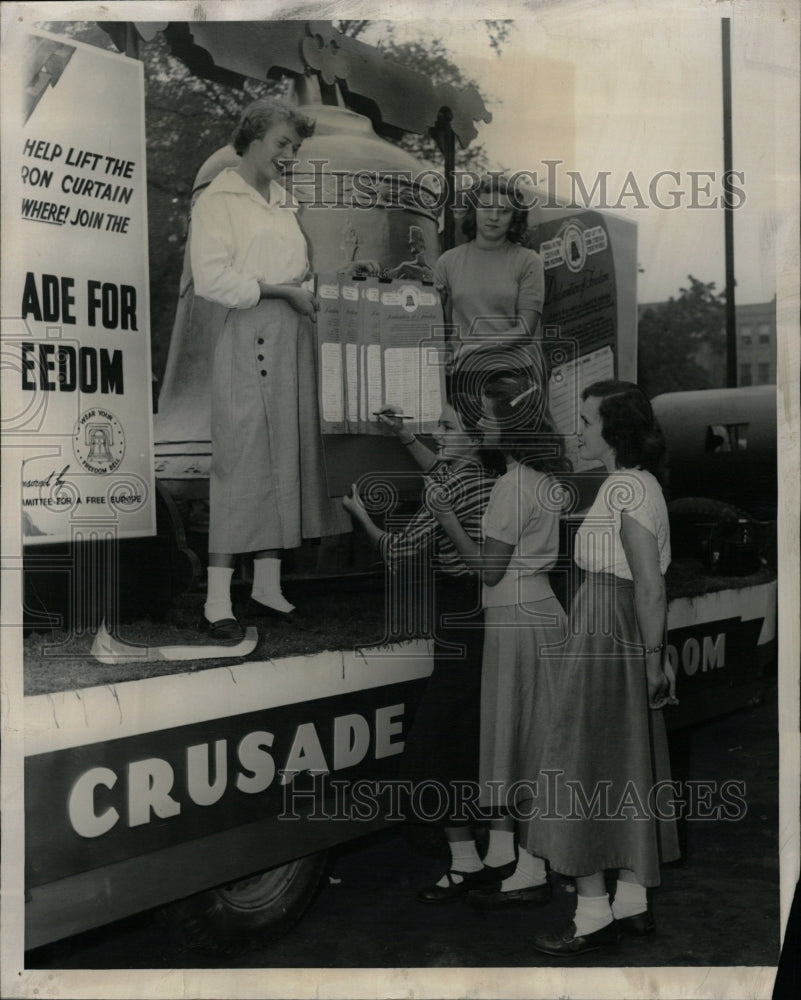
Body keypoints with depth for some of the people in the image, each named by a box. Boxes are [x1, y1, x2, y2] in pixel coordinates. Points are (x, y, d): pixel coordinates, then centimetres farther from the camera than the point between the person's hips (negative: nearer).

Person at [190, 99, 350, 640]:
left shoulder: (283, 200, 21)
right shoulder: (218, 199, -2)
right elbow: (213, 278, -13)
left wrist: (314, 290, 7)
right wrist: (282, 291, -12)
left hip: (293, 336, 8)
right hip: (249, 336, -8)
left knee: (287, 458, 8)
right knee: (242, 464, -9)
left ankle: (268, 589, 17)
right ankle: (217, 604, -4)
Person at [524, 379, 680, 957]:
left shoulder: (626, 489, -18)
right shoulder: (641, 485, 12)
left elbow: (651, 589, -20)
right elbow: (653, 588, 13)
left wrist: (653, 661, -14)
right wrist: (656, 658, 14)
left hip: (603, 648, -10)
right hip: (623, 645, 10)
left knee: (584, 774, 0)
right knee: (627, 778, 15)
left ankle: (594, 916, 9)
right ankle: (633, 905, 26)